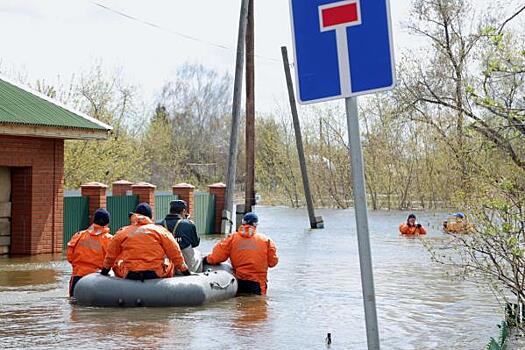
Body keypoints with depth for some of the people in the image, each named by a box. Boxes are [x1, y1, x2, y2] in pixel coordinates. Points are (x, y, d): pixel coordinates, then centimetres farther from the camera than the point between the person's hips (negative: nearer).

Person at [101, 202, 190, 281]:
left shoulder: (122, 233, 7)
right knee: (171, 264, 26)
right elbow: (175, 253, 5)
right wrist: (185, 271, 14)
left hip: (129, 275, 1)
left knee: (117, 268, 30)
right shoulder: (159, 230, 3)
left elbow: (110, 256, 18)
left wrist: (104, 271, 34)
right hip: (156, 274, -1)